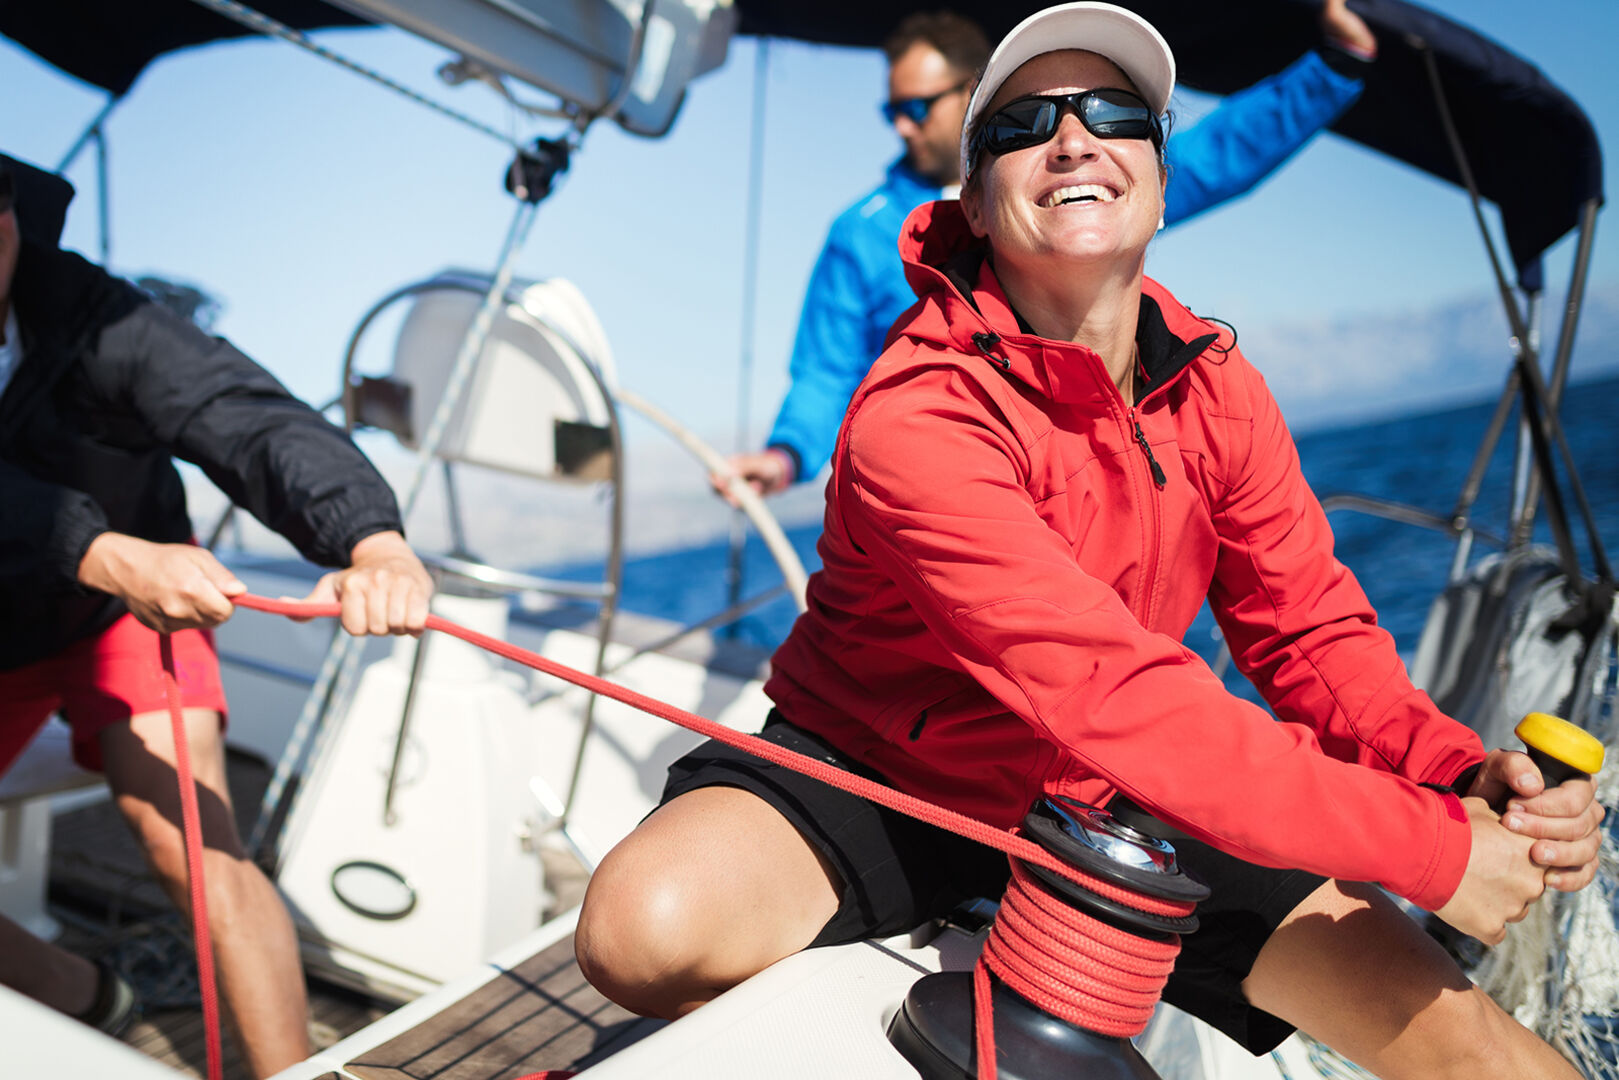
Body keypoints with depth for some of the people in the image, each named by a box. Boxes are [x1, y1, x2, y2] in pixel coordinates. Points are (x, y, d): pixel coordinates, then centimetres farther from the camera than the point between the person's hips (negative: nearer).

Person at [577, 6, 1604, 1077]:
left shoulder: (1219, 388, -2)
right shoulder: (917, 415, -26)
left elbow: (1315, 629, 0)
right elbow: (1110, 691, -33)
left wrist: (1461, 772, -21)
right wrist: (1430, 845, -31)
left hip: (1116, 805, 4)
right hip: (884, 780, -3)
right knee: (645, 922, -31)